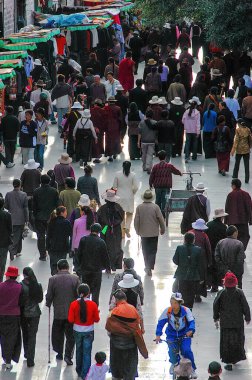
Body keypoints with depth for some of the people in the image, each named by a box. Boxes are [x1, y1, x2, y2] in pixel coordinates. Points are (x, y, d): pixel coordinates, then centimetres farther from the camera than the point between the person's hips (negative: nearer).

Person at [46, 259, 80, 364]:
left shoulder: (53, 279, -8)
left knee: (58, 333, 18)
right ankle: (68, 355, -3)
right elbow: (79, 295, -5)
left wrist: (48, 304, 15)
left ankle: (59, 353, 27)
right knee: (70, 335, 6)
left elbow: (49, 296, -5)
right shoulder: (75, 278, -8)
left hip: (58, 312, 0)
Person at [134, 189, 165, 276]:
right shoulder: (155, 207, -13)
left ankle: (147, 266, 21)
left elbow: (136, 220, -2)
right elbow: (161, 219, -7)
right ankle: (149, 267, -7)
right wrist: (162, 229, 9)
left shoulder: (139, 207, -7)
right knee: (153, 251, 5)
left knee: (145, 251, 15)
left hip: (143, 233, 2)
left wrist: (137, 231, 13)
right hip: (154, 233, -2)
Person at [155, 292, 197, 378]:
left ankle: (192, 369, 1)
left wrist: (191, 330, -41)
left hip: (184, 335, -1)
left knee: (186, 350, -20)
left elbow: (191, 321, -20)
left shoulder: (186, 310, -16)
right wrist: (158, 334, -26)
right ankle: (174, 364, 22)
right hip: (172, 335, 1)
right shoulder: (167, 311, -13)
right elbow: (161, 322, -13)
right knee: (172, 352, -15)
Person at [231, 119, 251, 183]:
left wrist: (233, 149, -12)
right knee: (246, 165, 5)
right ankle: (247, 179, 5)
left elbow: (236, 140, -14)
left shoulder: (238, 130, -12)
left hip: (239, 149, -2)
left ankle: (235, 176, 29)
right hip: (246, 149, 2)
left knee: (237, 163, 17)